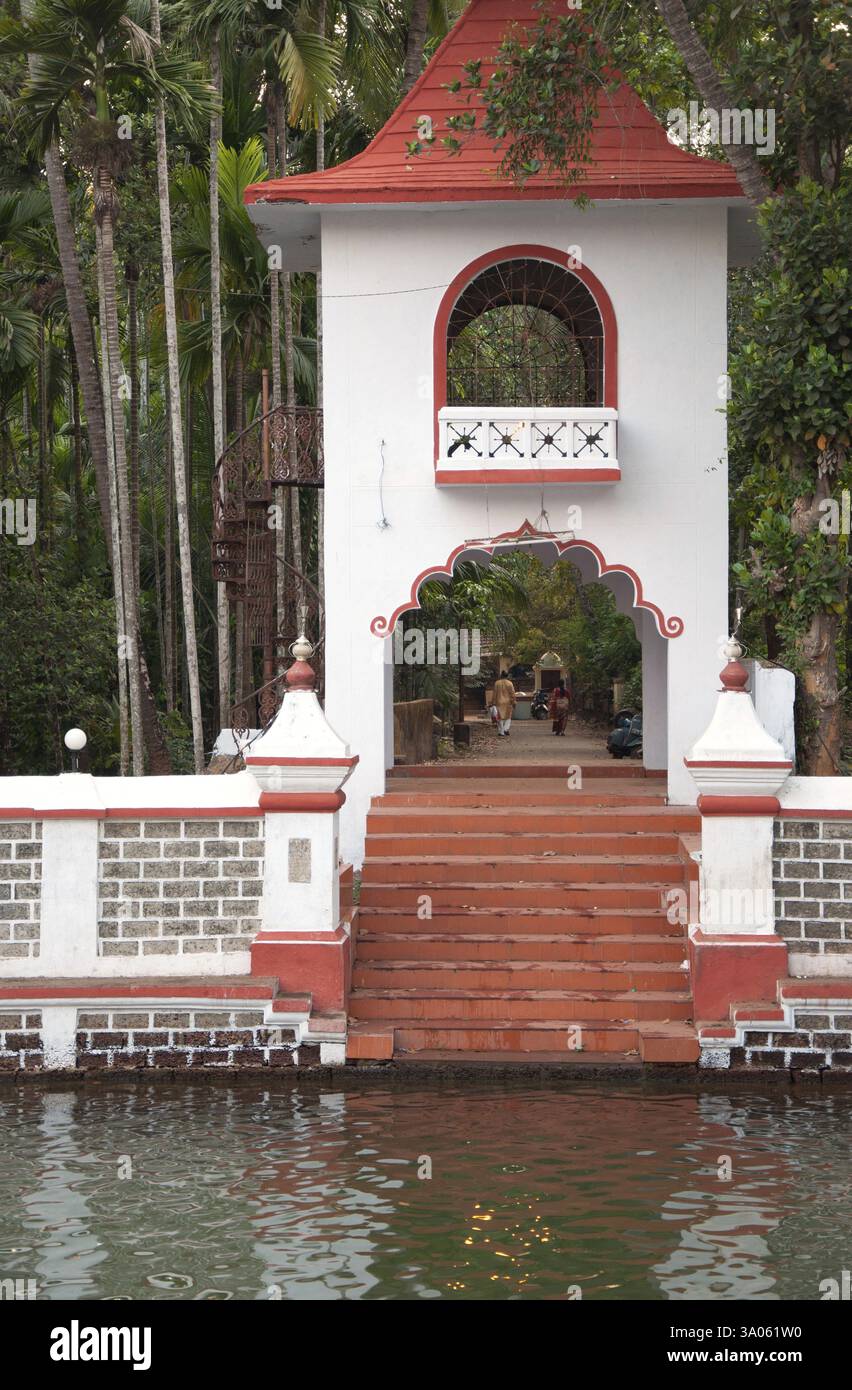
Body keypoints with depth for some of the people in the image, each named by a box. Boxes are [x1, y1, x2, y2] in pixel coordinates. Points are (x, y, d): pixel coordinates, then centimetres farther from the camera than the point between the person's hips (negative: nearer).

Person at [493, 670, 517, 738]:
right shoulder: (509, 683, -7)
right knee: (508, 717, 11)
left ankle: (501, 732, 6)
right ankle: (506, 729, -7)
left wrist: (494, 702, 9)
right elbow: (512, 694, -7)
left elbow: (495, 694, 3)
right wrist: (514, 702, -1)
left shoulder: (497, 683, -1)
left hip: (499, 702, 1)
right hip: (508, 702, -1)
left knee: (500, 718, 7)